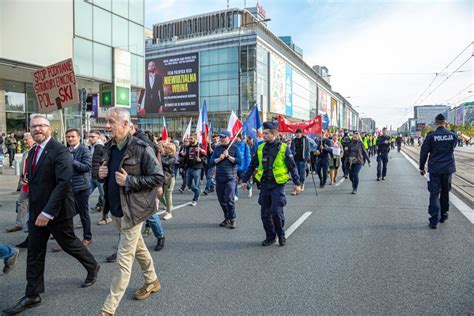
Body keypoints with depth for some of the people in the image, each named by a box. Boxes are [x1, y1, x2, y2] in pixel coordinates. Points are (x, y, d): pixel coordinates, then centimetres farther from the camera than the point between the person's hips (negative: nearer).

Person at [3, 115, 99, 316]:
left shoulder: (60, 151, -17)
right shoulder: (33, 152, 11)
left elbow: (63, 183, -25)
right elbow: (35, 182, 16)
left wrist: (48, 212, -27)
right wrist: (33, 209, 11)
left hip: (56, 211, -7)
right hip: (36, 211, 7)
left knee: (69, 244, 9)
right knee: (34, 253, 11)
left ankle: (92, 267, 34)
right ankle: (32, 296, 23)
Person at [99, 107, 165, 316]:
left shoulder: (141, 148, -17)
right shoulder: (109, 148, 6)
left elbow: (159, 177, -17)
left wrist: (129, 181, -23)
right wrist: (101, 174, -4)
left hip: (133, 210, -8)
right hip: (115, 209, 8)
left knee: (124, 260, -2)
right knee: (138, 248, 23)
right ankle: (152, 281, 43)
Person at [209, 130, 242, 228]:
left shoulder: (234, 147, 1)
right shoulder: (217, 148, 12)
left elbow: (239, 161, -8)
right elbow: (211, 162, 7)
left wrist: (228, 156, -12)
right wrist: (219, 159, -10)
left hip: (230, 178, -4)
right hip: (219, 178, 5)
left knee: (229, 199, -11)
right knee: (221, 200, 8)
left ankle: (232, 220, 2)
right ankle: (227, 218, 23)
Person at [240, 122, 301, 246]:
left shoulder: (283, 148, -5)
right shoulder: (261, 148, 7)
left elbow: (292, 167, -2)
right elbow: (252, 166, 13)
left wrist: (297, 183, -5)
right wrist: (244, 180, 13)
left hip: (277, 185, -4)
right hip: (264, 184, 5)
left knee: (276, 211, -8)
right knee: (265, 213, 7)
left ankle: (281, 235, 15)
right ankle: (270, 236, 23)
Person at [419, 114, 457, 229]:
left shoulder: (431, 136, -9)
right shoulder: (452, 135, 0)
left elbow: (424, 152, -5)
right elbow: (452, 149, 14)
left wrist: (421, 167, 4)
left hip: (434, 169, -3)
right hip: (448, 168, 3)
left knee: (434, 194, 0)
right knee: (445, 193, 18)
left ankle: (434, 220, -4)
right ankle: (443, 216, 29)